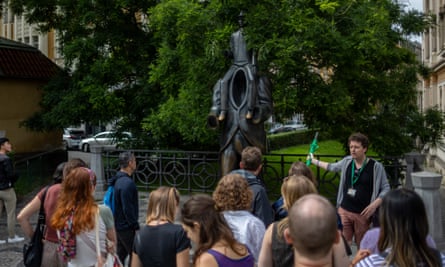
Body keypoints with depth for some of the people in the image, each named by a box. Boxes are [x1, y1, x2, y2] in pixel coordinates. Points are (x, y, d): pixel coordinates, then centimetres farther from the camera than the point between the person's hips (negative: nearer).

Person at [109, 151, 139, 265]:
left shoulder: (117, 180, 7)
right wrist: (136, 226, -15)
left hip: (118, 225, 9)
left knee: (120, 254, 18)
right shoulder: (127, 183, -22)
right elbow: (128, 209, -23)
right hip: (127, 227, -9)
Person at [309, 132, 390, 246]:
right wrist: (313, 160, 27)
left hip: (363, 214, -3)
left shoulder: (376, 166, -10)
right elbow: (332, 167, 21)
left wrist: (375, 204, -18)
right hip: (344, 211, 3)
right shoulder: (347, 161, 2)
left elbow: (386, 188, -4)